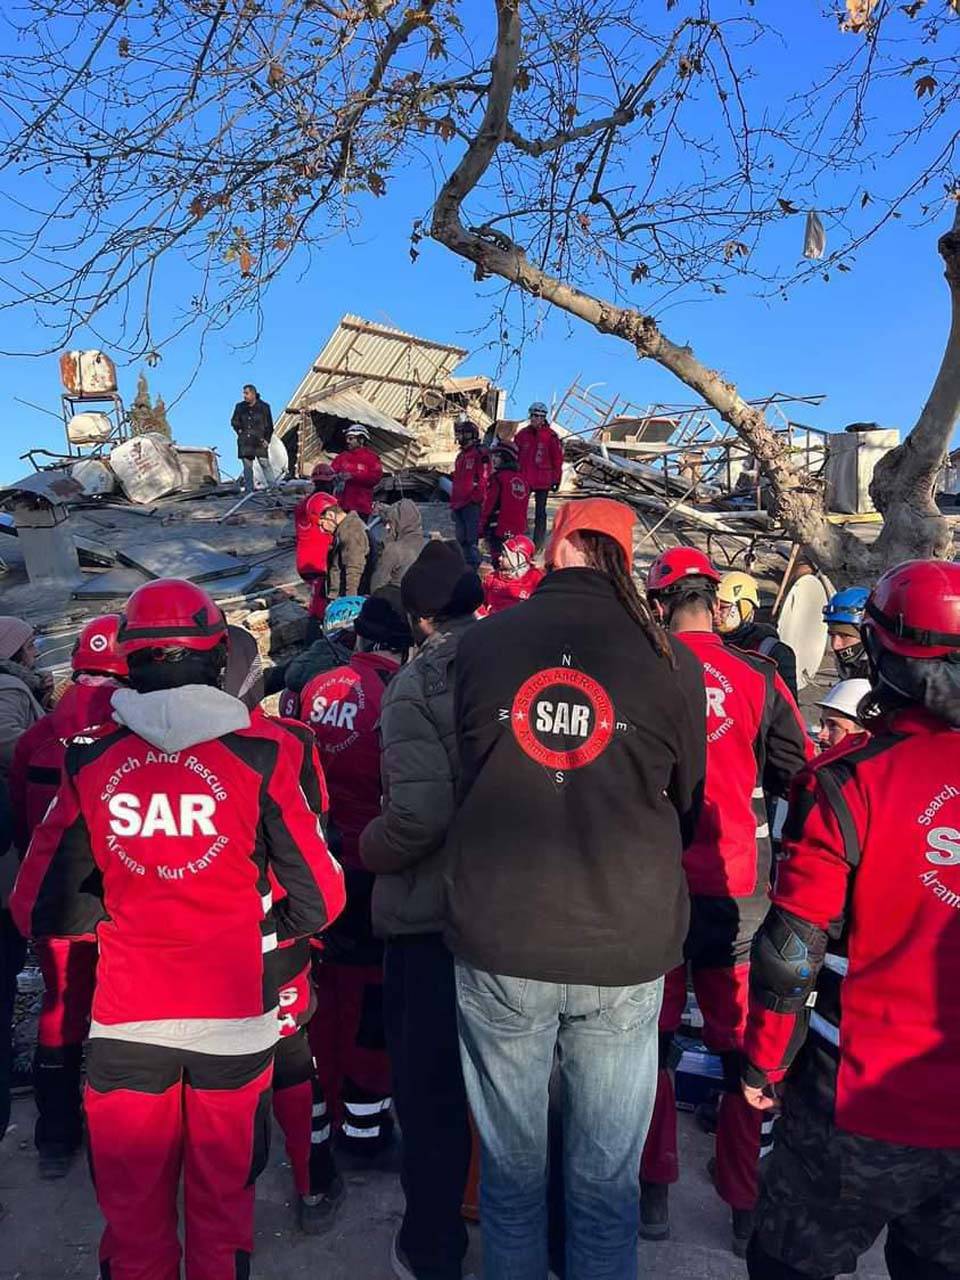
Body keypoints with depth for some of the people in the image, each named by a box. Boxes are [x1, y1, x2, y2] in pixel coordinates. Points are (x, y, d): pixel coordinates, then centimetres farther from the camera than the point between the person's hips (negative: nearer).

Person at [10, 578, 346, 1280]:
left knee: (133, 1213, 20)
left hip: (126, 1021, 2)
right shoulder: (268, 750, -13)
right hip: (234, 1016, -1)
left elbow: (39, 907, 0)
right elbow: (320, 897, -10)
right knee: (224, 1202, 18)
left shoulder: (90, 758, -5)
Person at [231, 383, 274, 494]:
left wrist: (267, 439, -4)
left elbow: (269, 425, 4)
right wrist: (239, 430, 5)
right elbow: (234, 421, 21)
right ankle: (249, 489, 6)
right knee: (247, 466, 2)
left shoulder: (264, 407, 1)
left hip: (259, 441, -2)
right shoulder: (240, 407, 8)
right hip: (245, 442, 3)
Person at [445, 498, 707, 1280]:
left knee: (510, 1171, 20)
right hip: (627, 952, 0)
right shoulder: (670, 658, -8)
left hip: (498, 947, 1)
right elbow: (689, 808, 6)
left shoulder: (479, 645, -6)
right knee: (607, 1183, 17)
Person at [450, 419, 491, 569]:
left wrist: (476, 496, -19)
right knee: (461, 538, 13)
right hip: (459, 504, 9)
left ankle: (474, 566, -7)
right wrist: (453, 501, 23)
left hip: (472, 504, -9)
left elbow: (484, 478, -15)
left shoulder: (480, 454, -7)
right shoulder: (461, 455, 21)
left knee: (471, 538, -10)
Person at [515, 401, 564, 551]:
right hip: (523, 479, 3)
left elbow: (558, 458, -1)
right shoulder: (522, 434, 5)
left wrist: (556, 479, -2)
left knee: (540, 512, 5)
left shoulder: (551, 436, -4)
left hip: (543, 481, -3)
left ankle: (538, 544, 10)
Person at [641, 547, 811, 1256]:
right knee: (741, 1047, 15)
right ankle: (748, 1206, 26)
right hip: (738, 886, 1)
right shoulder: (758, 677, -7)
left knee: (651, 1040, 17)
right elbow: (800, 777, 0)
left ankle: (655, 1194, 28)